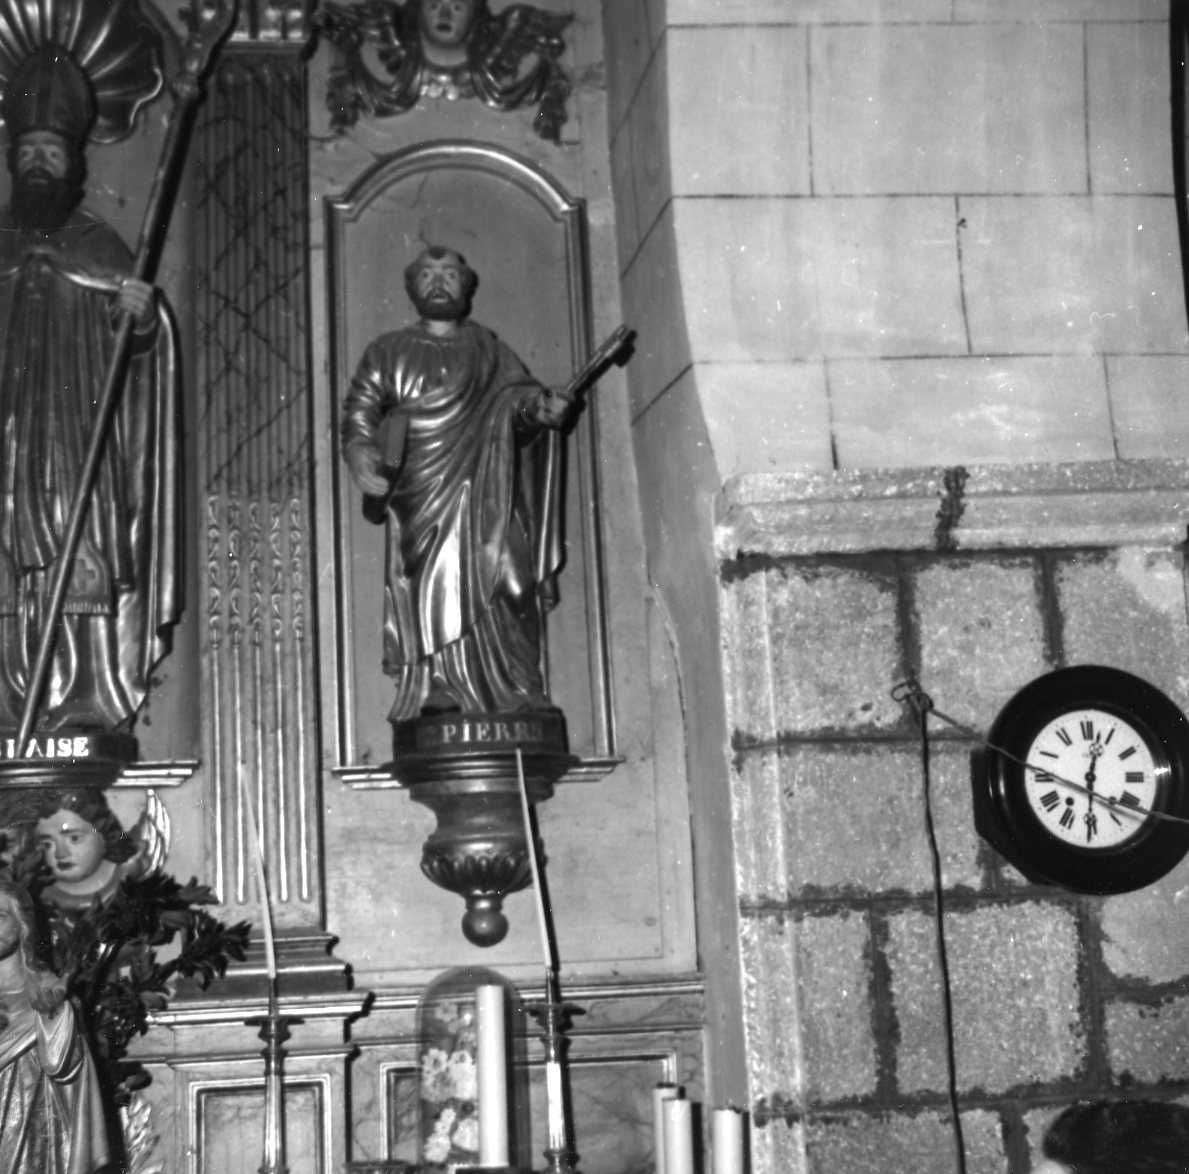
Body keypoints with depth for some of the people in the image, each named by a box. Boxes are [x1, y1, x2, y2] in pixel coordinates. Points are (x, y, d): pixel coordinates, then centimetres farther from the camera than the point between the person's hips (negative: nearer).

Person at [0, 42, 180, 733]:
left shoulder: (101, 249, 13)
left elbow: (135, 358, 2)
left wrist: (142, 319, -18)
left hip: (78, 438, -1)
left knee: (83, 567, -10)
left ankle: (88, 712, -11)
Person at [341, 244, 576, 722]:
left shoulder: (488, 350, 20)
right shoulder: (390, 351, 17)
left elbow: (519, 393, 10)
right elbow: (359, 407, 7)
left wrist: (540, 406, -14)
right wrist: (360, 452, -12)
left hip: (480, 490, 0)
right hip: (419, 494, 0)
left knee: (489, 584, -12)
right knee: (429, 589, -11)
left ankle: (509, 691, -15)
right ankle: (433, 693, -15)